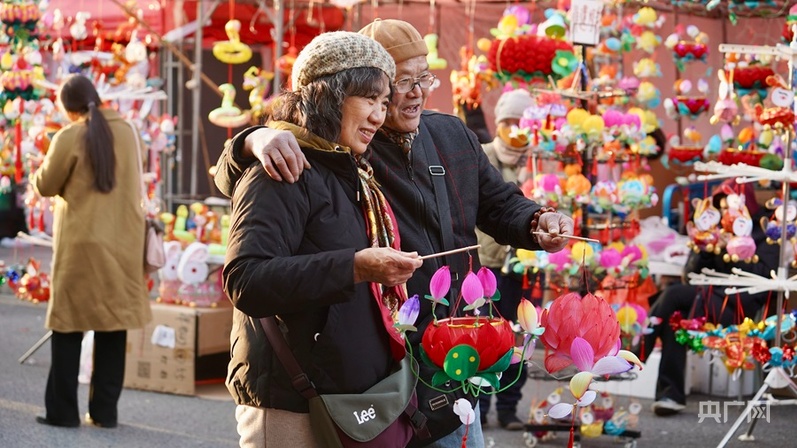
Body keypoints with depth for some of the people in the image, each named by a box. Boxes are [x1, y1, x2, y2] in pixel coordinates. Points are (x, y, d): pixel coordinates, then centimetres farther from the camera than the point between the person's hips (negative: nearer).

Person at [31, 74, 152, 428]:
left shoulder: (69, 138, -11)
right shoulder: (126, 131, 4)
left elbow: (45, 186, -2)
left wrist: (41, 170, 18)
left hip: (82, 241, -4)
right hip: (123, 240, 4)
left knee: (69, 324, 5)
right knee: (114, 321, 7)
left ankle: (63, 410, 7)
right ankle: (105, 410, 9)